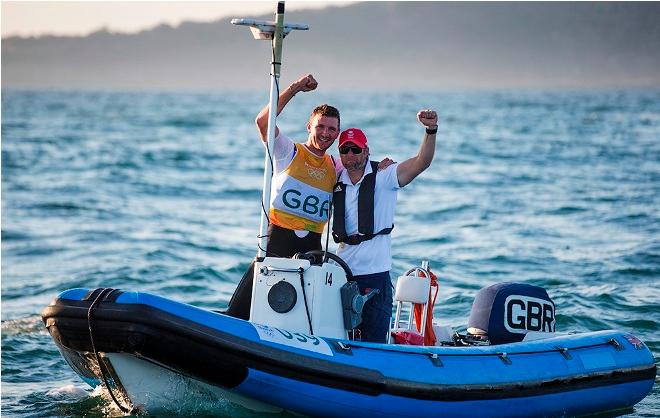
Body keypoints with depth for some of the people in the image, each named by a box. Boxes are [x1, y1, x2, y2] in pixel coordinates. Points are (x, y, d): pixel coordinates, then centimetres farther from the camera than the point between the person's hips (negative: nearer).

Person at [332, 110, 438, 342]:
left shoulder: (384, 176, -3)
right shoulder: (336, 182, 9)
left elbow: (422, 162, -16)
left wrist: (431, 130, -30)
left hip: (375, 271, -4)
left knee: (374, 341, -2)